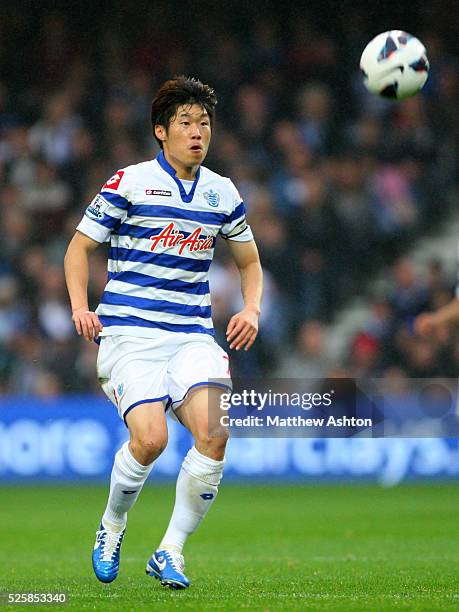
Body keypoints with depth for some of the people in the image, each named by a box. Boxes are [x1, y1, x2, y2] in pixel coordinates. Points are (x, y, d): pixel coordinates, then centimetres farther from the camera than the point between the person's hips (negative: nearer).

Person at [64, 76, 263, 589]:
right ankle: (111, 528, 7)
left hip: (194, 335, 4)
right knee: (150, 437, -24)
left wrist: (250, 310, 8)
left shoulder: (223, 193, 12)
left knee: (215, 433, -20)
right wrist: (80, 306, -9)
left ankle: (171, 552, -4)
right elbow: (79, 246, 6)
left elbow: (249, 261, 26)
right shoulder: (130, 183, -1)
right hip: (129, 333, -4)